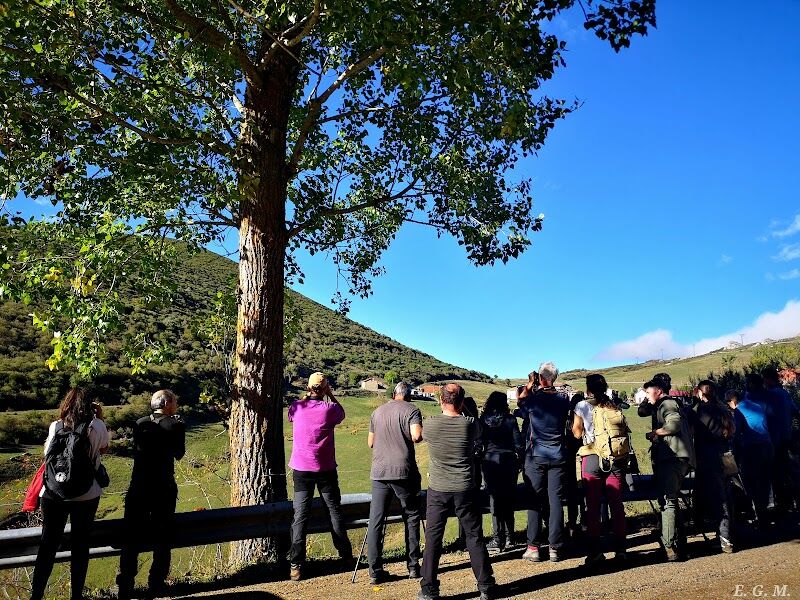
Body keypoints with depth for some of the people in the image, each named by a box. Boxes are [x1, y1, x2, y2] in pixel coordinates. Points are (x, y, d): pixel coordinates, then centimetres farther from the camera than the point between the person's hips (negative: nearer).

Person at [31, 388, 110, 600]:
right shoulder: (96, 426, -6)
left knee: (47, 544, 12)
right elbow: (103, 449, 11)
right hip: (85, 496, -2)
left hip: (52, 495, 2)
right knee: (80, 545, 10)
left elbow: (47, 452, 15)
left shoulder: (55, 426, 0)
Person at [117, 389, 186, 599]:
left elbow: (136, 450, 13)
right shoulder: (176, 425, -9)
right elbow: (179, 454, 3)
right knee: (162, 538, 11)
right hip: (164, 489, -2)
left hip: (138, 488, 3)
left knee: (132, 538, 10)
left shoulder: (140, 423, 0)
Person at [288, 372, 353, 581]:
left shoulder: (297, 407, -4)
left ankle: (296, 565, -1)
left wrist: (305, 396, 19)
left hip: (301, 469, 1)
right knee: (335, 511, 12)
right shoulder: (329, 408, -7)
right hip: (326, 469, 0)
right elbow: (341, 414, 15)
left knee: (300, 515, 3)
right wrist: (330, 395, 13)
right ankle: (346, 555, 22)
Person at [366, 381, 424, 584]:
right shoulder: (411, 410, -2)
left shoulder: (377, 412, 12)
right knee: (411, 517, 12)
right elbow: (417, 436, -17)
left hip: (379, 472, 3)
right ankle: (413, 566, 16)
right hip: (403, 471, -3)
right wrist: (417, 438, 4)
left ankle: (375, 571, 4)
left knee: (376, 521, 4)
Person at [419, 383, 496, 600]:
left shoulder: (430, 424, -9)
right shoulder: (470, 424, -9)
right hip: (465, 490, 0)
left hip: (437, 490, 0)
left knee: (432, 539, 8)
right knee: (474, 537, 11)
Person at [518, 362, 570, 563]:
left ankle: (533, 547, 8)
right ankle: (555, 548, 9)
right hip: (558, 457, 2)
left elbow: (520, 400, 10)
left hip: (536, 457, -2)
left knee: (535, 501, 5)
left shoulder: (533, 399, -9)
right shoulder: (563, 400, -2)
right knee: (556, 501, 5)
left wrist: (529, 385, 20)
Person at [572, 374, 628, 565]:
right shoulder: (614, 406, 9)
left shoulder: (583, 406, -1)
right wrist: (625, 457, 13)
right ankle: (620, 548, 14)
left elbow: (577, 433, 0)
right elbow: (624, 431, 7)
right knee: (616, 503, 9)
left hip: (593, 457, -3)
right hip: (617, 458, 3)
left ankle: (595, 550, 4)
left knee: (593, 506, 3)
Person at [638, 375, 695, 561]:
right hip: (668, 458, 11)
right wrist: (650, 400, 19)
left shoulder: (668, 403, -7)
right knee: (670, 499, 19)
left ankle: (669, 545, -15)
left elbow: (674, 423, -24)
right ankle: (679, 538, 28)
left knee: (667, 500, -13)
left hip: (672, 459, -11)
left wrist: (654, 432, -14)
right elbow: (642, 411, 30)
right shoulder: (663, 405, 22)